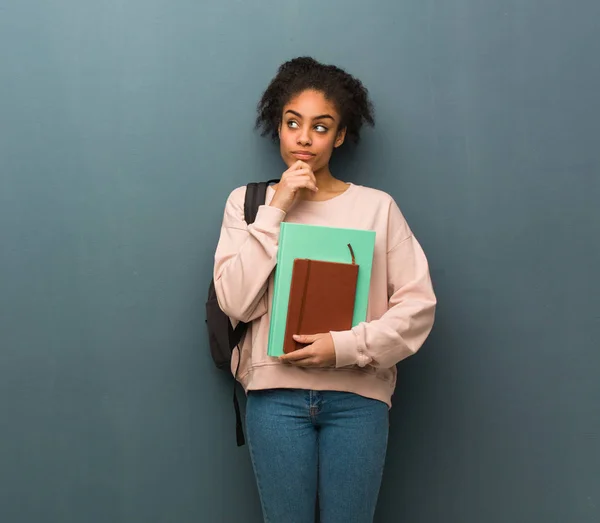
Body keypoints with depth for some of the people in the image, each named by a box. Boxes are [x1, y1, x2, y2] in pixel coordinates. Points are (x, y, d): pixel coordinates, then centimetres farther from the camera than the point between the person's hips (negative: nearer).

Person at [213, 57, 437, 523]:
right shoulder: (248, 203, 4)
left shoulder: (377, 207, 2)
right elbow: (236, 302, -7)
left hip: (358, 394, 0)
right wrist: (276, 211, -10)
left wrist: (345, 346, -15)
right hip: (276, 394, 0)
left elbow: (418, 304, -2)